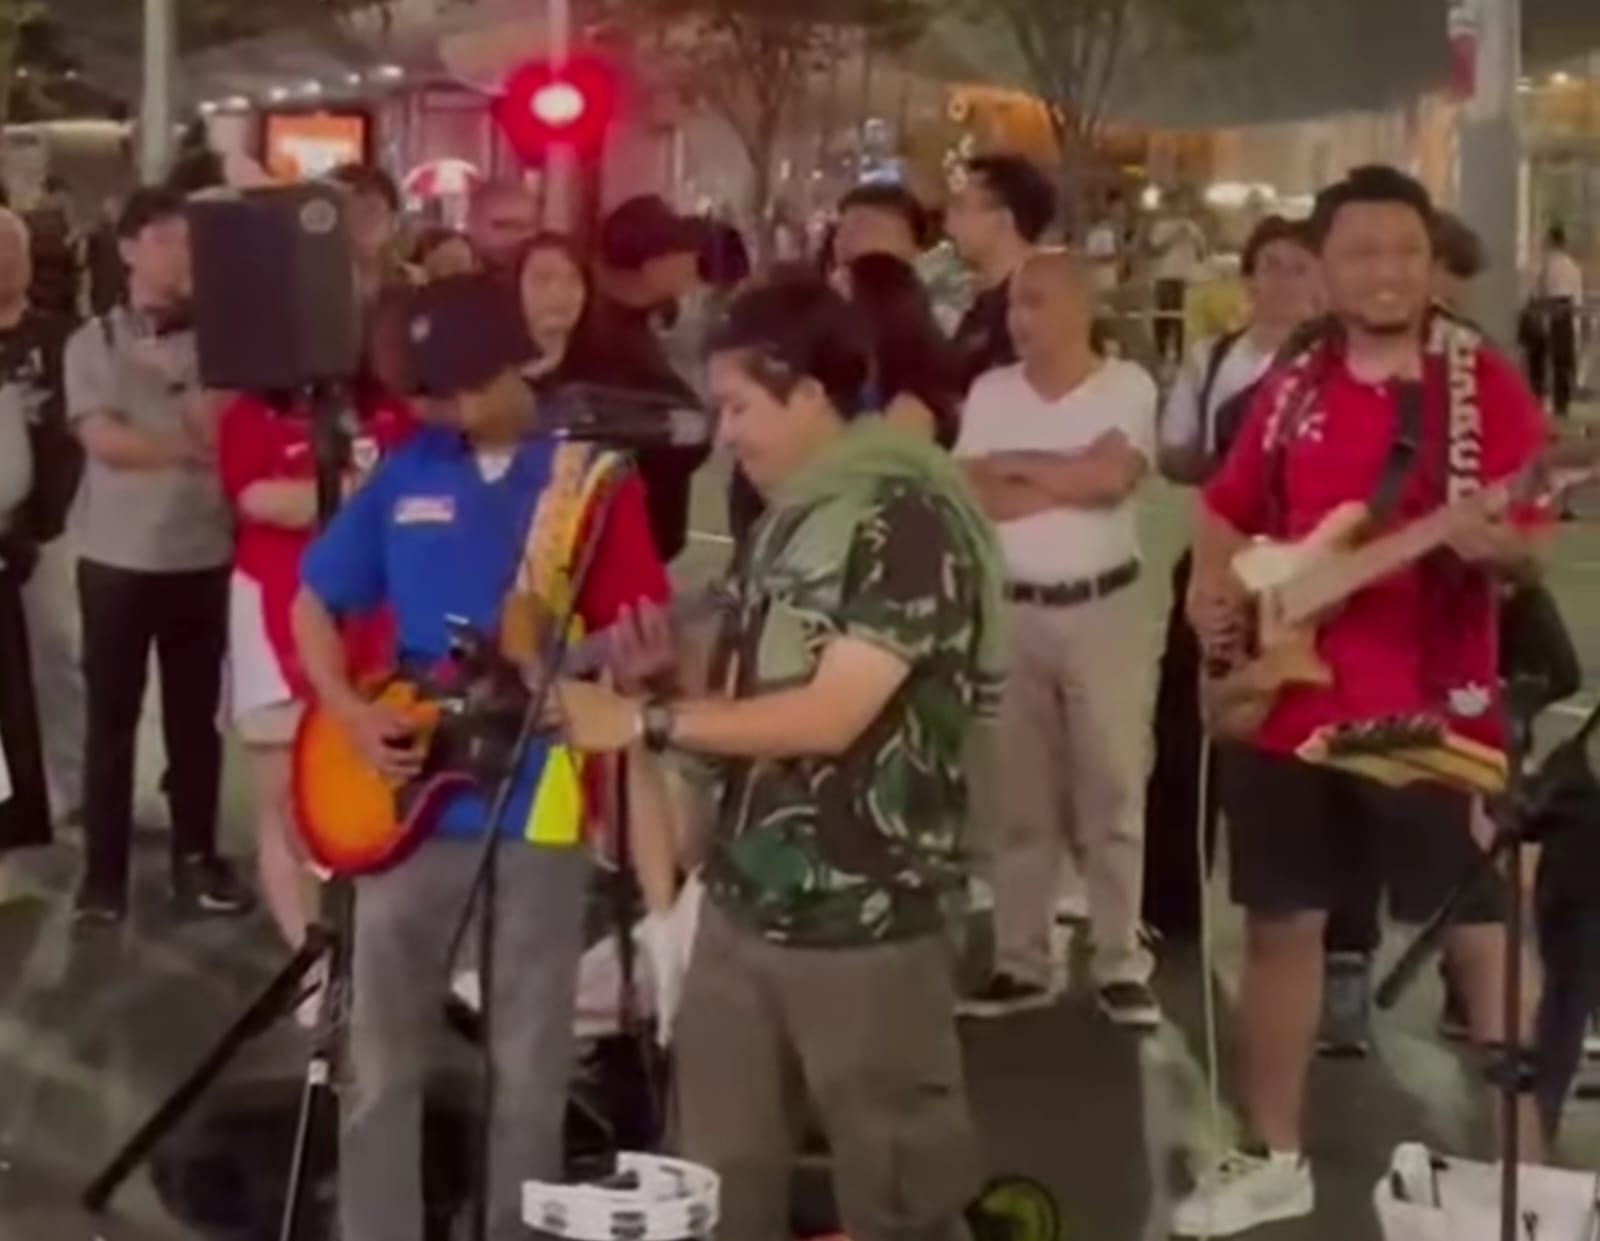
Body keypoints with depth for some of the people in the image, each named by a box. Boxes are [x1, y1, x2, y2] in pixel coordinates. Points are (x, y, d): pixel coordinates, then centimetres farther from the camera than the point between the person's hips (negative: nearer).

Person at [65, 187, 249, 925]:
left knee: (195, 716, 8)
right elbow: (105, 440, -10)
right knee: (112, 718, 5)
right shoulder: (94, 343, 1)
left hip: (201, 557, 1)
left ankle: (195, 858, 18)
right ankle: (105, 871, 12)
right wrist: (189, 448, -10)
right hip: (117, 559, -1)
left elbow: (227, 437, -5)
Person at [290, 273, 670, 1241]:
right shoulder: (405, 474, 6)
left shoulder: (594, 476, -3)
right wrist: (352, 712, -3)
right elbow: (315, 604, 12)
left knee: (531, 1068, 8)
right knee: (382, 1058, 10)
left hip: (539, 801, -3)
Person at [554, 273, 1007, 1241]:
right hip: (744, 901, 8)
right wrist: (669, 680, 2)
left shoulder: (907, 520, -15)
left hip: (863, 919, -8)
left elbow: (829, 716, -21)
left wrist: (646, 721, -17)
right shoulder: (788, 521, 12)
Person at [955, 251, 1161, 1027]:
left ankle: (1122, 964, 9)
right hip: (1010, 611, 3)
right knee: (1018, 795, 9)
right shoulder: (990, 393, 5)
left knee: (1113, 789, 2)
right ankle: (1019, 962, 17)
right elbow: (971, 497, -6)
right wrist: (1070, 481, -9)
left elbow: (1112, 476, -19)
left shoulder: (1126, 386, -3)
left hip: (1101, 609, -3)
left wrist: (1017, 466, -7)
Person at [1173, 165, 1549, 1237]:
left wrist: (1489, 537, -31)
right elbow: (1228, 511, 20)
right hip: (1285, 706, 5)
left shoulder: (1483, 384, -3)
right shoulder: (1291, 389, 10)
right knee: (1281, 925, 11)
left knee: (1479, 937, 0)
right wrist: (1213, 589, 1)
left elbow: (1526, 535, -9)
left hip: (1434, 713, -4)